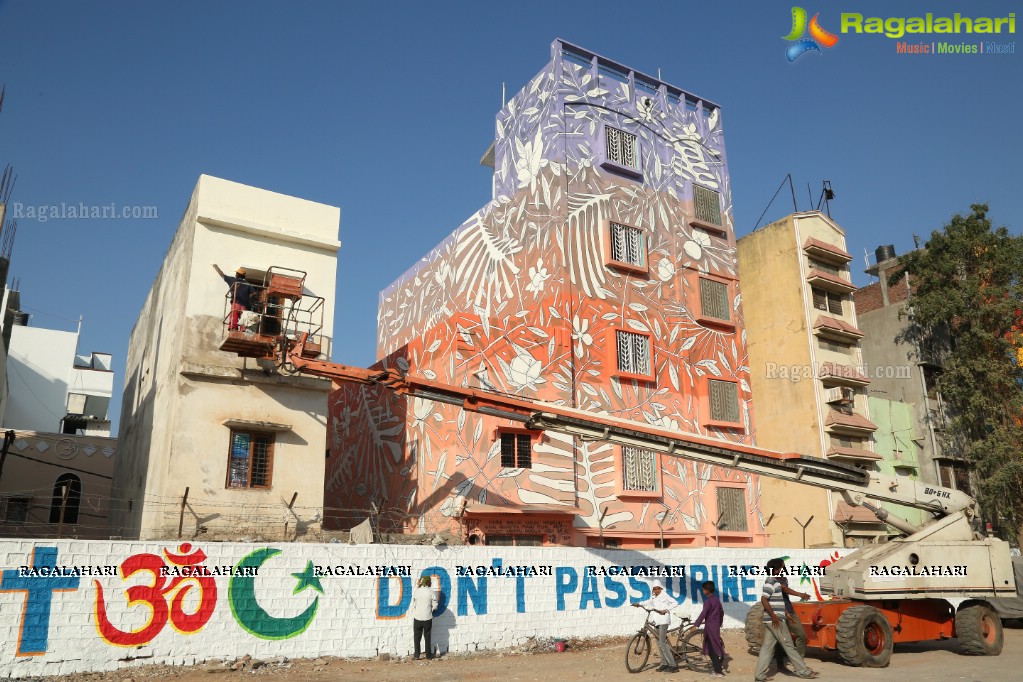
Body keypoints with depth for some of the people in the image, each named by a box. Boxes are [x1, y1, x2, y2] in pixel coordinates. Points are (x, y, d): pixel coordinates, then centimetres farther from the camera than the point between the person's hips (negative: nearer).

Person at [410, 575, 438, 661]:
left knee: (417, 637, 12)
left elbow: (413, 604, 3)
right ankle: (429, 656, 15)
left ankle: (416, 655, 12)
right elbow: (434, 605, -5)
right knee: (427, 637, 11)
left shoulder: (416, 591, -6)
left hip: (417, 617, 1)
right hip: (427, 618, -1)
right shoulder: (431, 592, -10)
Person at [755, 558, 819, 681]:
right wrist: (774, 616, -22)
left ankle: (759, 675, 7)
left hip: (771, 621, 10)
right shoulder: (771, 581, -14)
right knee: (788, 646, 2)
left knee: (767, 647, 7)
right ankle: (803, 671, 12)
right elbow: (764, 599, -23)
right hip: (775, 621, -10)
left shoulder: (775, 582, 18)